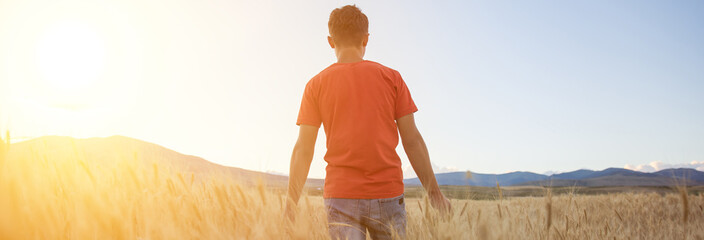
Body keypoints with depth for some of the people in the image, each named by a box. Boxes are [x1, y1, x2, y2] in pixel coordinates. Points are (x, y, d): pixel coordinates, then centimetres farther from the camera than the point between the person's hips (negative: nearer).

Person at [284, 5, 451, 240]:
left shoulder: (316, 85, 4)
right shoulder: (391, 77, 4)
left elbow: (303, 150, 0)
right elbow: (412, 140, 2)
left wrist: (290, 205, 5)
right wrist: (435, 193, 9)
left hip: (340, 196, 0)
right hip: (388, 194, 0)